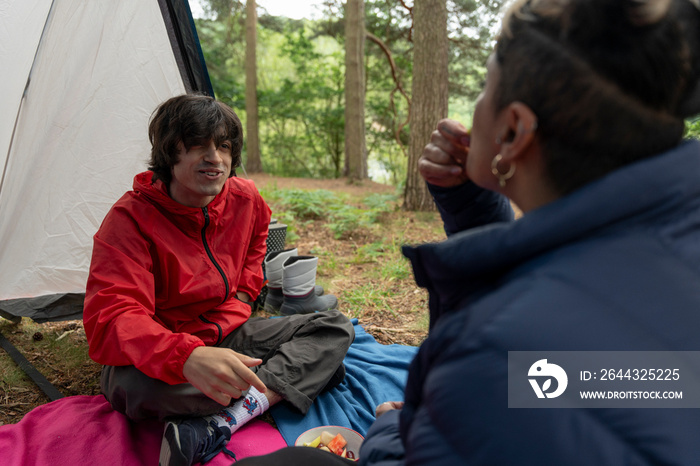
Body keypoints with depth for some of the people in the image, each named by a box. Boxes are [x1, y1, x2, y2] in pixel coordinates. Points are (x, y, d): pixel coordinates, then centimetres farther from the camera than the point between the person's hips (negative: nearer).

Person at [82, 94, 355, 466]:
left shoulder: (244, 198, -3)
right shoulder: (130, 220, -21)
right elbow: (112, 320, -34)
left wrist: (244, 294, 7)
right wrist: (187, 357, -53)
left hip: (228, 334, 6)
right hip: (164, 354, -5)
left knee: (335, 328, -9)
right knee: (135, 384, -40)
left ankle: (217, 427, -27)